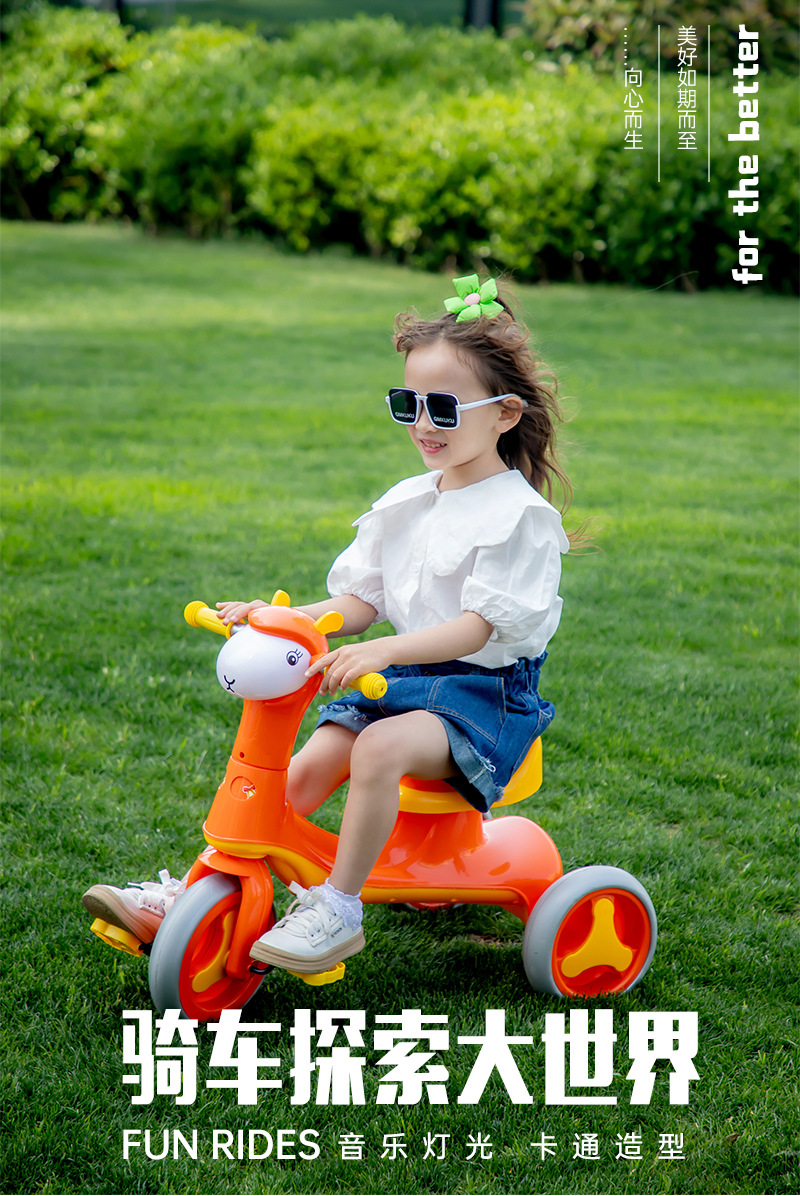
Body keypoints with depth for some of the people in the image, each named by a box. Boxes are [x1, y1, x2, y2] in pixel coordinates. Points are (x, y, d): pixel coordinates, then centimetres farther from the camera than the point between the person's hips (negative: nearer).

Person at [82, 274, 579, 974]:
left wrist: (383, 651, -32)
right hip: (403, 674, 7)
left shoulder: (520, 513, -12)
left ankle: (337, 911, -25)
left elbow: (480, 623, -20)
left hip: (485, 686, -6)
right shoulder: (404, 504, 11)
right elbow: (362, 601, 14)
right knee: (307, 766, -14)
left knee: (380, 747, -33)